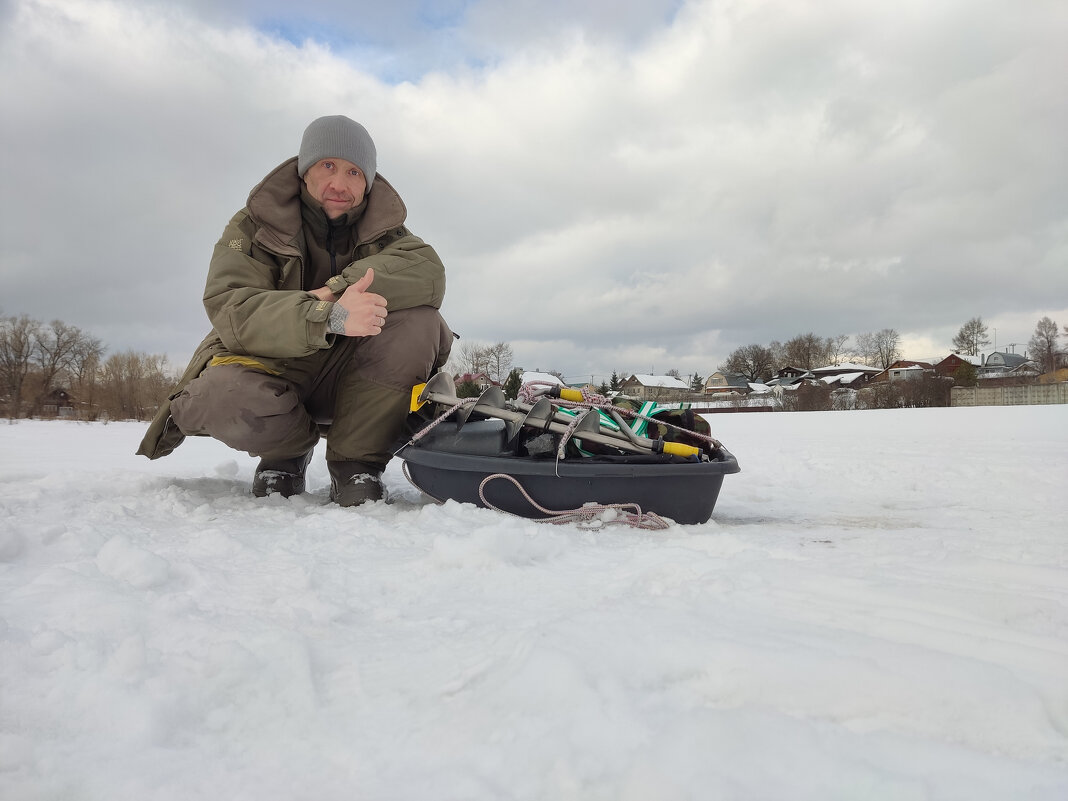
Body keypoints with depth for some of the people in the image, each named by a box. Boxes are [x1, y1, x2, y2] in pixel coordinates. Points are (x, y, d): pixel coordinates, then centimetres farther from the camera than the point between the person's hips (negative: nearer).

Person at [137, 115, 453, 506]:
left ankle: (356, 460, -13)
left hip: (345, 379, 2)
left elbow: (428, 272, -20)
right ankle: (286, 454, 1)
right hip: (270, 367, -2)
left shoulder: (380, 228, 2)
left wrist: (334, 290, -32)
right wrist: (330, 316, -43)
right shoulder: (254, 225, -6)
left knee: (419, 319, -24)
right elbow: (231, 311, -25)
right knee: (225, 395, -37)